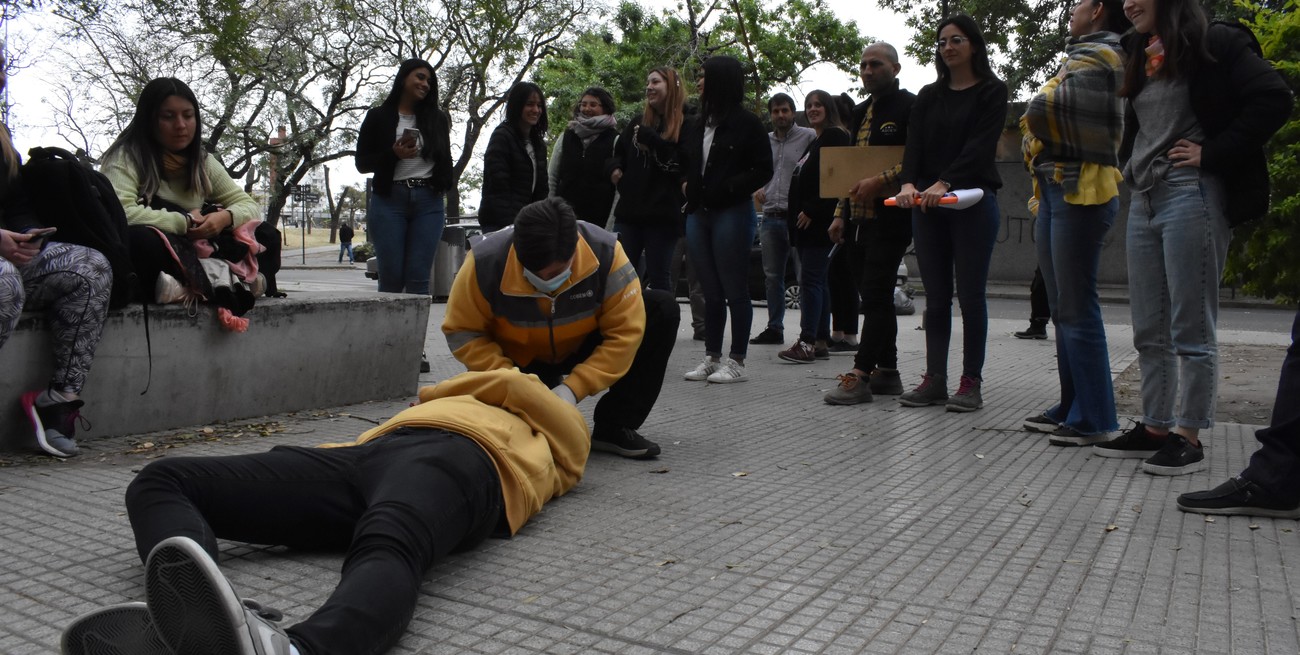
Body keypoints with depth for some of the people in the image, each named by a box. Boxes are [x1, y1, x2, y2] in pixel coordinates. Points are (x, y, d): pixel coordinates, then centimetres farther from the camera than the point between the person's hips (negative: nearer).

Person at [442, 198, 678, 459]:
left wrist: (573, 388, -34)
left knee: (662, 308, -19)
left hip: (583, 349, 1)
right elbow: (462, 332, -18)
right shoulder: (485, 262, -29)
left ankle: (613, 428, -13)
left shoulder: (605, 252, -29)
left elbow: (625, 332, -26)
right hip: (519, 362, -1)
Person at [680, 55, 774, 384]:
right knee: (710, 291, 11)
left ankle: (737, 360, 6)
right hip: (698, 214, 7)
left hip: (732, 213, -7)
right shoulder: (700, 124, 15)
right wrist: (686, 183, 7)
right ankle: (712, 356, 18)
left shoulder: (746, 123, -5)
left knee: (734, 290, 0)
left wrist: (729, 187, -16)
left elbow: (764, 170, -7)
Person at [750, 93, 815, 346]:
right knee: (772, 275, 10)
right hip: (770, 218, 6)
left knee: (805, 276, -3)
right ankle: (774, 328, 20)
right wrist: (756, 190, 5)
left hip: (799, 216, -6)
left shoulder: (809, 137, -1)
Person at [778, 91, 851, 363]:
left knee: (810, 280, -14)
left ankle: (807, 342, -15)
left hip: (819, 224, -10)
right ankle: (821, 342, 12)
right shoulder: (814, 142, 24)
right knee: (818, 281, 9)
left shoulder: (836, 137, -6)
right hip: (806, 223, 10)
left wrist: (811, 211, -19)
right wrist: (798, 214, 15)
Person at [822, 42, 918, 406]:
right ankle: (887, 372, 16)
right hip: (859, 218, 8)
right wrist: (841, 214, 18)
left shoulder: (909, 106, -4)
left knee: (875, 294, -10)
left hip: (890, 216, -8)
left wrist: (881, 181, -20)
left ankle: (860, 375, -11)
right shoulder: (861, 112, 21)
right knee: (876, 296, 9)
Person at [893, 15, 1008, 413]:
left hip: (972, 202, -4)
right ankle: (934, 380, 9)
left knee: (970, 295, -2)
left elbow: (980, 145, -11)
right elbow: (914, 144, 3)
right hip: (927, 205, 4)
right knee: (935, 297, 5)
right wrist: (908, 183, -17)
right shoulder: (929, 96, 16)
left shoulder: (991, 92, 3)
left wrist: (944, 184, -25)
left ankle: (971, 382, 4)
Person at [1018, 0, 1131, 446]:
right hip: (1055, 190, 10)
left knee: (1077, 309, -8)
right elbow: (1040, 115, 21)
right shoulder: (1082, 56, 23)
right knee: (1063, 309, 12)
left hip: (1080, 191, -10)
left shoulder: (1098, 56, -8)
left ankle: (1093, 420, -3)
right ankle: (1072, 406, 19)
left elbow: (1043, 111, -20)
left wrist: (1037, 121, 0)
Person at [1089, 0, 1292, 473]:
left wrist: (1213, 154, -15)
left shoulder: (1214, 44, -3)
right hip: (1143, 200, 8)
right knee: (1149, 330, 9)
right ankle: (1154, 428, 17)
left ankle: (1188, 437, 2)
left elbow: (1273, 99, -13)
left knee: (1191, 327, -4)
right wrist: (1131, 166, 14)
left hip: (1192, 197, -8)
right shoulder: (1140, 58, 20)